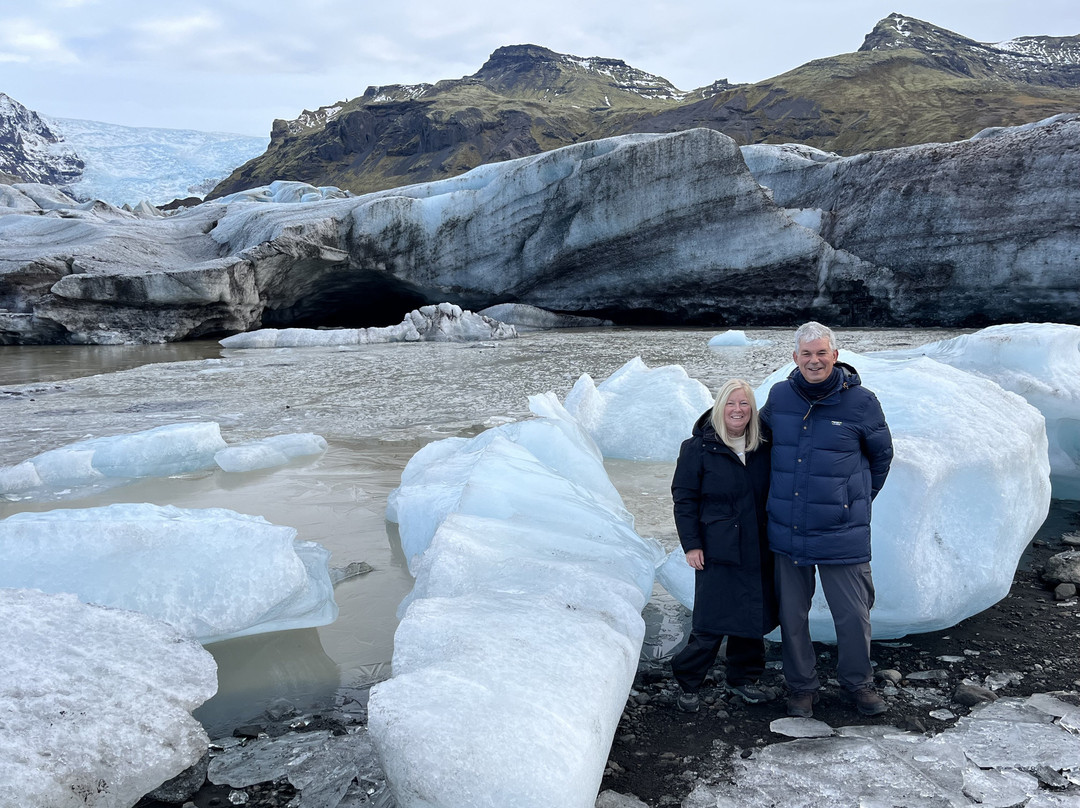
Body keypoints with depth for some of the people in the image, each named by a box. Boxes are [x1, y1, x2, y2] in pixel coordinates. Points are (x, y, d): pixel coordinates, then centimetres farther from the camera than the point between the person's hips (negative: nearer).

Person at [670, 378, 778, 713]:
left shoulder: (763, 449, 8)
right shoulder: (698, 448, -5)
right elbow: (684, 498, -4)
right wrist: (691, 544, -9)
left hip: (757, 551, 5)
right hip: (717, 551, -5)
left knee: (754, 619, 12)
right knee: (711, 624, -4)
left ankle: (742, 678, 30)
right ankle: (688, 682, 14)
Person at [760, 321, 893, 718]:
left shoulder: (860, 401, -5)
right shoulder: (779, 396, 2)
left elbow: (880, 455, 11)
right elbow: (764, 438, 22)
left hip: (841, 533, -2)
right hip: (786, 532, 3)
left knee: (853, 614, 7)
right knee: (792, 615, 11)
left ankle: (857, 682, 29)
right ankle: (801, 686, 29)